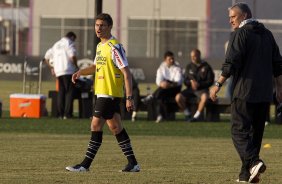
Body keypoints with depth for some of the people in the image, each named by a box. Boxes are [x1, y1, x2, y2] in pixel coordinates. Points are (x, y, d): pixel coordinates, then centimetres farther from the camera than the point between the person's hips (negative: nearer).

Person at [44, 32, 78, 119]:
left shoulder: (56, 44, 21)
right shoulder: (69, 43, -2)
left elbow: (47, 57, 22)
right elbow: (72, 56, -17)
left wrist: (51, 68, 25)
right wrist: (76, 66, -4)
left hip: (58, 72, 7)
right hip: (68, 71, -7)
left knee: (61, 92, 11)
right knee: (69, 92, -5)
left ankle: (61, 113, 8)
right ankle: (67, 113, -12)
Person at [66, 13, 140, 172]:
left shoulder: (114, 47, -16)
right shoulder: (100, 46, 13)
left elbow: (126, 73, -18)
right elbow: (97, 66, 29)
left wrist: (129, 97, -23)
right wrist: (80, 72, 10)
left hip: (109, 94, -10)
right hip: (102, 92, 10)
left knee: (96, 126, -7)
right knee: (116, 127, 11)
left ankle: (86, 165, -2)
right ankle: (133, 163, 15)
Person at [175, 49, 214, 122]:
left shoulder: (206, 67, 0)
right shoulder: (189, 66, 10)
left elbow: (210, 81, -2)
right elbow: (185, 81, 12)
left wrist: (199, 84, -15)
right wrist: (191, 82, -12)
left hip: (202, 89, -3)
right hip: (190, 89, 3)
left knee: (205, 97, -39)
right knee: (178, 97, -23)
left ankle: (197, 116, -25)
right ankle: (187, 114, -5)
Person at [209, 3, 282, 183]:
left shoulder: (239, 34, -6)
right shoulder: (267, 34, 16)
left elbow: (231, 64, -14)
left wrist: (218, 84, -9)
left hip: (244, 92, -7)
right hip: (264, 94, 7)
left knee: (239, 130, -6)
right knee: (256, 132, 12)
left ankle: (254, 162, -28)